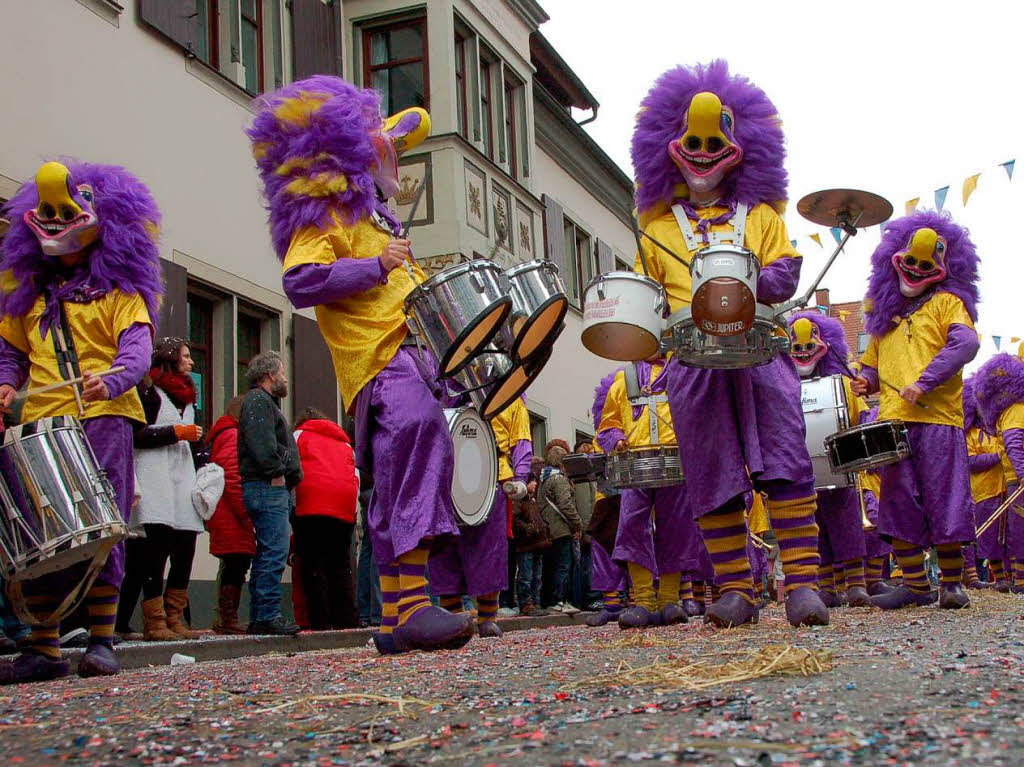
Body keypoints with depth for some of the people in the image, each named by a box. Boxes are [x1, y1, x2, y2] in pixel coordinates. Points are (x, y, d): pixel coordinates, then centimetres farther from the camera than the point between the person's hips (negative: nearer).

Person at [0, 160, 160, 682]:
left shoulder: (118, 288, 9)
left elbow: (137, 345, -6)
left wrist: (111, 380, -26)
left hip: (103, 417, -4)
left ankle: (102, 641, -4)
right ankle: (44, 647, 6)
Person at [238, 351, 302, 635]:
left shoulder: (266, 402, 28)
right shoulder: (258, 401, -5)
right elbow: (261, 444, -19)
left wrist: (290, 474, 14)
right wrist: (277, 473, -18)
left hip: (275, 489, 11)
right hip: (268, 488, -11)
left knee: (267, 553, 10)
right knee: (275, 552, -14)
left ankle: (258, 618, 13)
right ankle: (268, 614, -14)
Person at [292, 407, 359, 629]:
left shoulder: (299, 435, 19)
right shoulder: (345, 443, 29)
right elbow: (356, 477, 21)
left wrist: (291, 505, 8)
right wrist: (353, 510, 20)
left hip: (310, 507, -4)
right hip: (345, 509, 4)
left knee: (312, 565, -3)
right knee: (340, 565, 9)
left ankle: (320, 621, -9)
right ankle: (346, 618, 3)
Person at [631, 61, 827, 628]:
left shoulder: (759, 213, 20)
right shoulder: (658, 225, 23)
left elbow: (785, 273, 9)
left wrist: (749, 284, -13)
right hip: (692, 357, 1)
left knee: (785, 459, -13)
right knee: (712, 474, -3)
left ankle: (802, 582, -14)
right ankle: (735, 590, 2)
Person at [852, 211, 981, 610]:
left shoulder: (947, 302, 9)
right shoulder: (884, 316, 25)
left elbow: (966, 342, -9)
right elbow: (872, 361, 34)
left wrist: (925, 381, -18)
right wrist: (865, 380, 9)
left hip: (937, 417, -5)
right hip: (893, 421, 5)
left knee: (943, 499, -4)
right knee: (898, 502, 1)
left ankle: (952, 583, 4)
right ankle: (914, 584, 6)